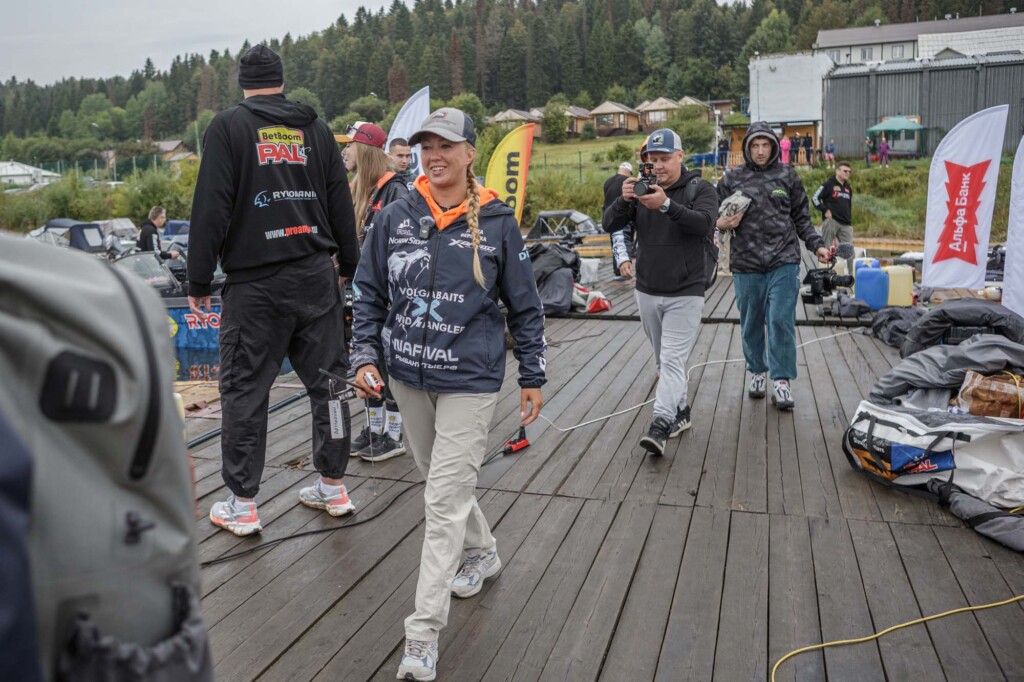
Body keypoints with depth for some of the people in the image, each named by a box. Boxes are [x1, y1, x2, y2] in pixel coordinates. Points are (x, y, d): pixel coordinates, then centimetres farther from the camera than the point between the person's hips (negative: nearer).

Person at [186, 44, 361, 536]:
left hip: (256, 283, -4)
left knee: (244, 390, 4)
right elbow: (341, 205, 13)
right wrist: (350, 269, 22)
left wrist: (198, 282, -2)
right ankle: (333, 487, 22)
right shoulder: (316, 128, 11)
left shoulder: (229, 126, -1)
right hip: (317, 277, 5)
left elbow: (211, 209, -7)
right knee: (327, 379, 11)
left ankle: (241, 506, 11)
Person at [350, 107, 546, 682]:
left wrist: (533, 376, 3)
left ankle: (424, 636, 3)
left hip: (470, 381, -4)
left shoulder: (497, 222, -5)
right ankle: (483, 553, 48)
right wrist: (366, 356, -3)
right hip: (408, 376, 4)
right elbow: (369, 293, 8)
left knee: (445, 501, -6)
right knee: (441, 479, 20)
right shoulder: (395, 218, 0)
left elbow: (525, 305, 2)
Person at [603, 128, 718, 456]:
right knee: (663, 359, 14)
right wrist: (624, 200, -24)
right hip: (647, 291, 5)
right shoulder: (643, 189, 6)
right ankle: (680, 411, 29)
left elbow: (705, 223, -23)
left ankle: (661, 424, -15)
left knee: (673, 359, -11)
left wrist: (666, 205, -37)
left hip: (685, 293, -5)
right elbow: (609, 224, -3)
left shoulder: (700, 189, -4)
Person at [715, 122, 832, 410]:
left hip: (783, 262, -1)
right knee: (751, 322, 10)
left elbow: (801, 219, 12)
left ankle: (782, 380, 3)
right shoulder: (732, 178, 6)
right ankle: (757, 371, 28)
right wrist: (722, 223, -12)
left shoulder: (788, 177, 7)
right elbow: (716, 217, 12)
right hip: (746, 264, 1)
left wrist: (817, 245, 1)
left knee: (781, 320, -5)